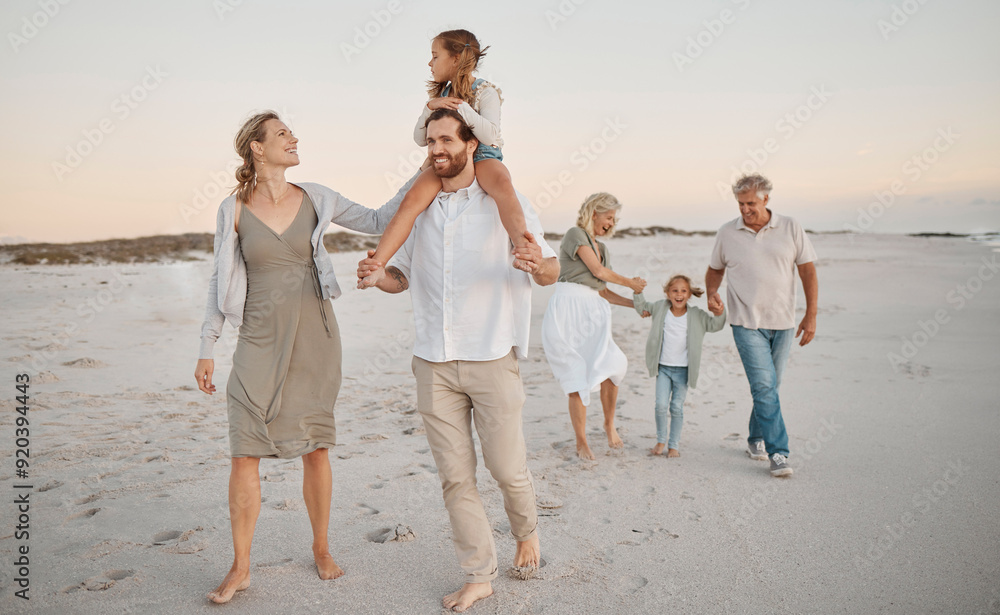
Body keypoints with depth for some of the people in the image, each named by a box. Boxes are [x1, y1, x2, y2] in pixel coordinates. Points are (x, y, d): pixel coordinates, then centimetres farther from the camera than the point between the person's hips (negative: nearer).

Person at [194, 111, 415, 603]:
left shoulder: (315, 198, 3)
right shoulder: (234, 208, -1)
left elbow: (376, 221, 7)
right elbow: (220, 281, 5)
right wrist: (207, 349, 5)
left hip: (314, 340, 1)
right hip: (260, 341, -1)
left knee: (315, 448, 8)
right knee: (245, 452, -2)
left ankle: (321, 548, 28)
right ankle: (240, 567, 16)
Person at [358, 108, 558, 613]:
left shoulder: (505, 203, 1)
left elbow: (550, 272, -1)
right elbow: (402, 276, 16)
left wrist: (539, 265, -26)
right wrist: (376, 274, -7)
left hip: (491, 358, -3)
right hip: (433, 362, 3)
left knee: (507, 469, 3)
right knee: (455, 477, 5)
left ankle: (526, 531, 36)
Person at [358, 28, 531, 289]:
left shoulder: (485, 92, -2)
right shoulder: (440, 94, 15)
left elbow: (489, 136, -17)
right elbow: (420, 139, 10)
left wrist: (460, 106, -20)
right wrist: (431, 106, -6)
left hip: (482, 157, -4)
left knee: (502, 183, -41)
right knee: (412, 200, -25)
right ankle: (376, 265, -30)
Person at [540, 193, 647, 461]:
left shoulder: (602, 248, 25)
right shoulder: (575, 234, 1)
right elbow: (598, 271, -6)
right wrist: (631, 283, 8)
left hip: (593, 313, 6)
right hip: (567, 308, -6)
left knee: (609, 369, -12)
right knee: (577, 377, -5)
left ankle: (609, 423, 14)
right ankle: (581, 443, 6)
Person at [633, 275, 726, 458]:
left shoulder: (696, 315, -3)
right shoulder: (660, 308, 1)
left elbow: (714, 325, 0)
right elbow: (642, 308, 16)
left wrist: (719, 313, -18)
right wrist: (637, 291, 2)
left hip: (683, 370, -1)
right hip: (663, 367, 1)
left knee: (677, 407, 3)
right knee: (661, 405, -6)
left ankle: (674, 445, 16)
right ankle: (660, 441, 14)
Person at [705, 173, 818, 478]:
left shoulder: (790, 228, 1)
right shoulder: (727, 233, 2)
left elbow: (808, 271, 3)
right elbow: (715, 269, 15)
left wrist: (811, 316, -3)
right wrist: (711, 292, -6)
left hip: (782, 321, 2)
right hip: (747, 322, -2)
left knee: (769, 386, 11)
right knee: (764, 386, -11)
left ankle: (756, 438, 30)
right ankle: (779, 453, -7)